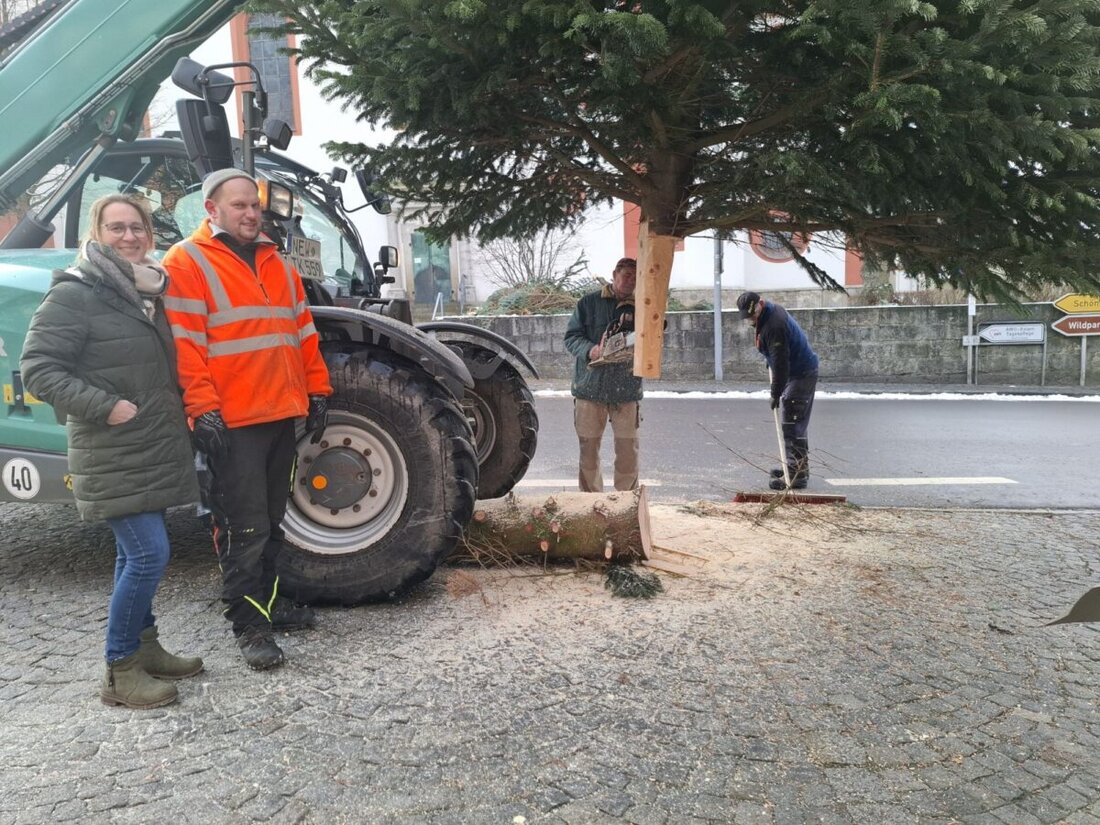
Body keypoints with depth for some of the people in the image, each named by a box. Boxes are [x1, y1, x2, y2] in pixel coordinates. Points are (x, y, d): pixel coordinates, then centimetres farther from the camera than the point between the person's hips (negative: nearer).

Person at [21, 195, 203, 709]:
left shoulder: (150, 292, 13)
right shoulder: (74, 294, -11)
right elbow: (38, 368, -14)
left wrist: (187, 409, 11)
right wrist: (106, 407, -21)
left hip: (154, 450, 8)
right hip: (113, 458, -8)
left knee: (136, 554, 16)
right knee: (149, 555, -11)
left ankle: (144, 647, 29)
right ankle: (120, 672, 4)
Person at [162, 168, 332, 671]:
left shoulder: (276, 263, 17)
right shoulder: (186, 263, -4)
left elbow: (302, 332, 19)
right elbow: (183, 344, -12)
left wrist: (317, 390, 14)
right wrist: (202, 410, -18)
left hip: (282, 413, 7)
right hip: (231, 421, -7)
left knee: (272, 519, 17)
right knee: (244, 526, -3)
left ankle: (268, 598, 31)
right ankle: (249, 624, 8)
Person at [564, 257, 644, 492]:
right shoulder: (589, 303, 4)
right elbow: (572, 336, 1)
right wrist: (590, 350, -18)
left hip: (627, 389, 1)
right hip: (590, 386, -1)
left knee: (628, 450, 3)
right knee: (588, 448, 8)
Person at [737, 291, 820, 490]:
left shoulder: (774, 325, -26)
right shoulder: (773, 310, 7)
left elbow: (780, 362, -26)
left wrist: (776, 393, -22)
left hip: (801, 375, -11)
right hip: (800, 371, 11)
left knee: (793, 425, -11)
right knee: (797, 423, 17)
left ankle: (797, 474, -10)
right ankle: (798, 467, 27)